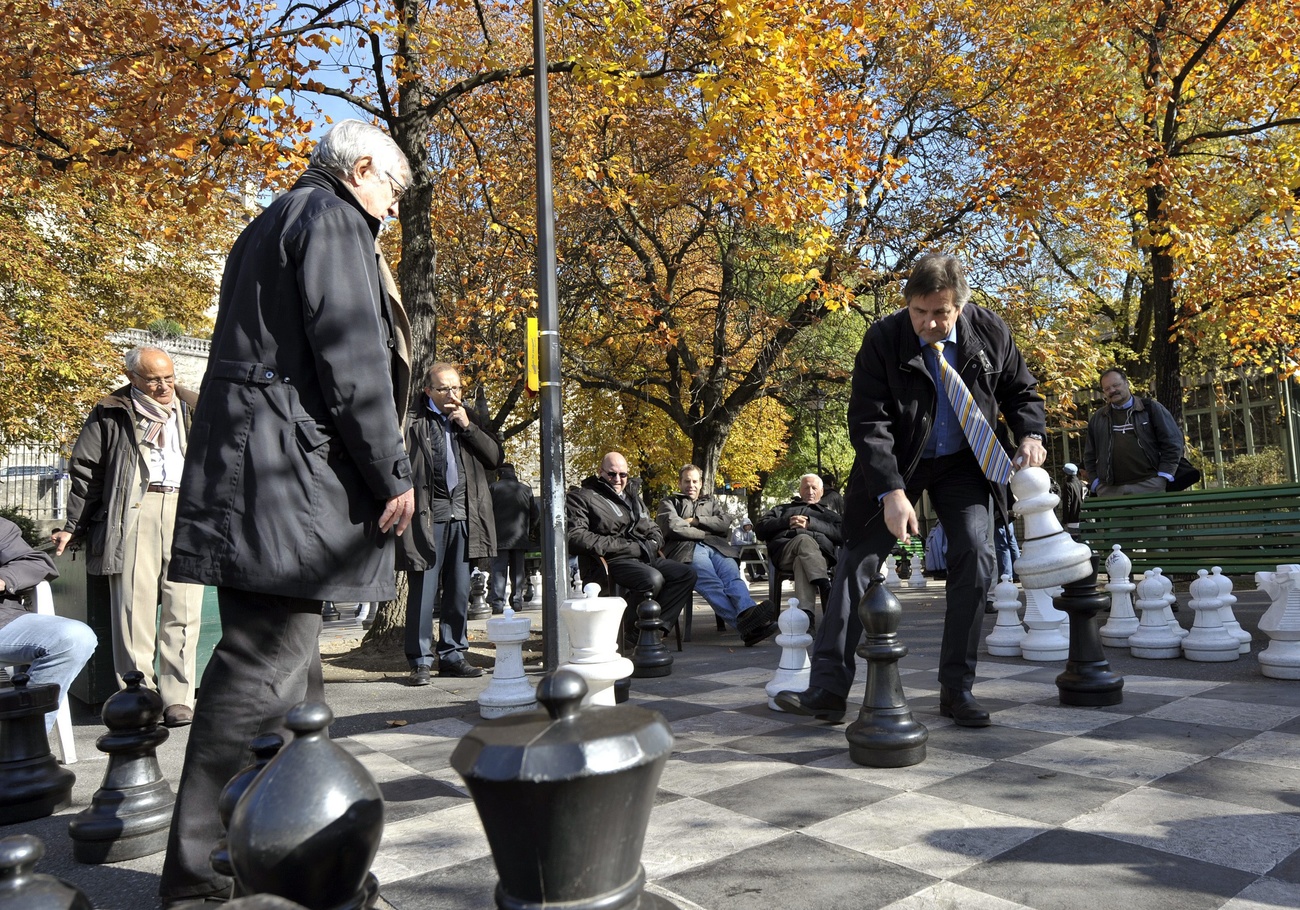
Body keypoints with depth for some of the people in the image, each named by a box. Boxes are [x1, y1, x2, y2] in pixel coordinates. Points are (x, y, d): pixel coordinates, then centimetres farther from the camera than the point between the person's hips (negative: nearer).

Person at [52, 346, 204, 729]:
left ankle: (178, 698, 0)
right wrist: (74, 526, 11)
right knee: (134, 607, -5)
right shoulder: (110, 415, 12)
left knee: (183, 610, -4)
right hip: (133, 512, -1)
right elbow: (84, 470, 13)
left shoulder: (195, 412, 18)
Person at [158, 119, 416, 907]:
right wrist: (393, 475, -13)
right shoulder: (333, 220, -5)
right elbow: (352, 358, -16)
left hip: (258, 470, 11)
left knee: (286, 651, 15)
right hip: (290, 469, -11)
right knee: (265, 661, -8)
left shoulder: (273, 224, 26)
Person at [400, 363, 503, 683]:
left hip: (463, 517, 5)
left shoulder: (469, 418, 17)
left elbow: (495, 457, 9)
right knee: (423, 591, -2)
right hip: (428, 516, -5)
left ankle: (453, 655, 19)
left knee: (459, 591, 9)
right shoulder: (413, 421, -1)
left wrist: (468, 427, -2)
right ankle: (421, 660, 8)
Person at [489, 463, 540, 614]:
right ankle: (517, 600, 10)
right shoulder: (526, 489, 7)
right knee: (517, 569, 10)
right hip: (520, 537, 3)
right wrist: (528, 529, 18)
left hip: (500, 537, -3)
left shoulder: (494, 488, -2)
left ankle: (498, 601, -9)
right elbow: (536, 514, 6)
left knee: (499, 569, -3)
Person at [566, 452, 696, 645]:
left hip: (643, 558, 8)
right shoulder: (582, 497, 1)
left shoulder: (632, 499, 27)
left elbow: (654, 530, 32)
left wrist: (651, 544, 2)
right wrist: (628, 547, -17)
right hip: (606, 563, -8)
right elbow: (575, 537, -13)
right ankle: (632, 633, -13)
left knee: (687, 574, -8)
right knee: (653, 579, -33)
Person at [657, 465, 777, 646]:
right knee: (711, 583, -36)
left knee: (733, 577, -32)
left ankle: (748, 614, -61)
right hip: (687, 548, -4)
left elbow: (725, 522, 16)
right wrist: (705, 532, 8)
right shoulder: (670, 502, 28)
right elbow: (673, 527, 5)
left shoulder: (710, 502, 37)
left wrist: (695, 520, 8)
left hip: (716, 547, 4)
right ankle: (744, 624, -59)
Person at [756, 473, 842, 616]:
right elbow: (761, 528, 23)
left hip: (820, 553, 0)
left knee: (802, 562, -41)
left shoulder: (829, 514, 35)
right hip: (785, 552, 0)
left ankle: (805, 613, -63)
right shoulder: (783, 509, 40)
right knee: (804, 539, -39)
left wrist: (811, 523, -2)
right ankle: (826, 588, -57)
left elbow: (841, 534, 11)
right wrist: (786, 522, 5)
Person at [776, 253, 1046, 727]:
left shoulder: (992, 333, -11)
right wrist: (891, 491, -32)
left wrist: (1030, 434, -15)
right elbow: (868, 422, -22)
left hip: (963, 462, 2)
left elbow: (1020, 392, 6)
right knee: (859, 558, -7)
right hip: (896, 462, -2)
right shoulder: (883, 339, -19)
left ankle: (957, 688, 2)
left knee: (975, 556, -11)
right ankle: (828, 688, -4)